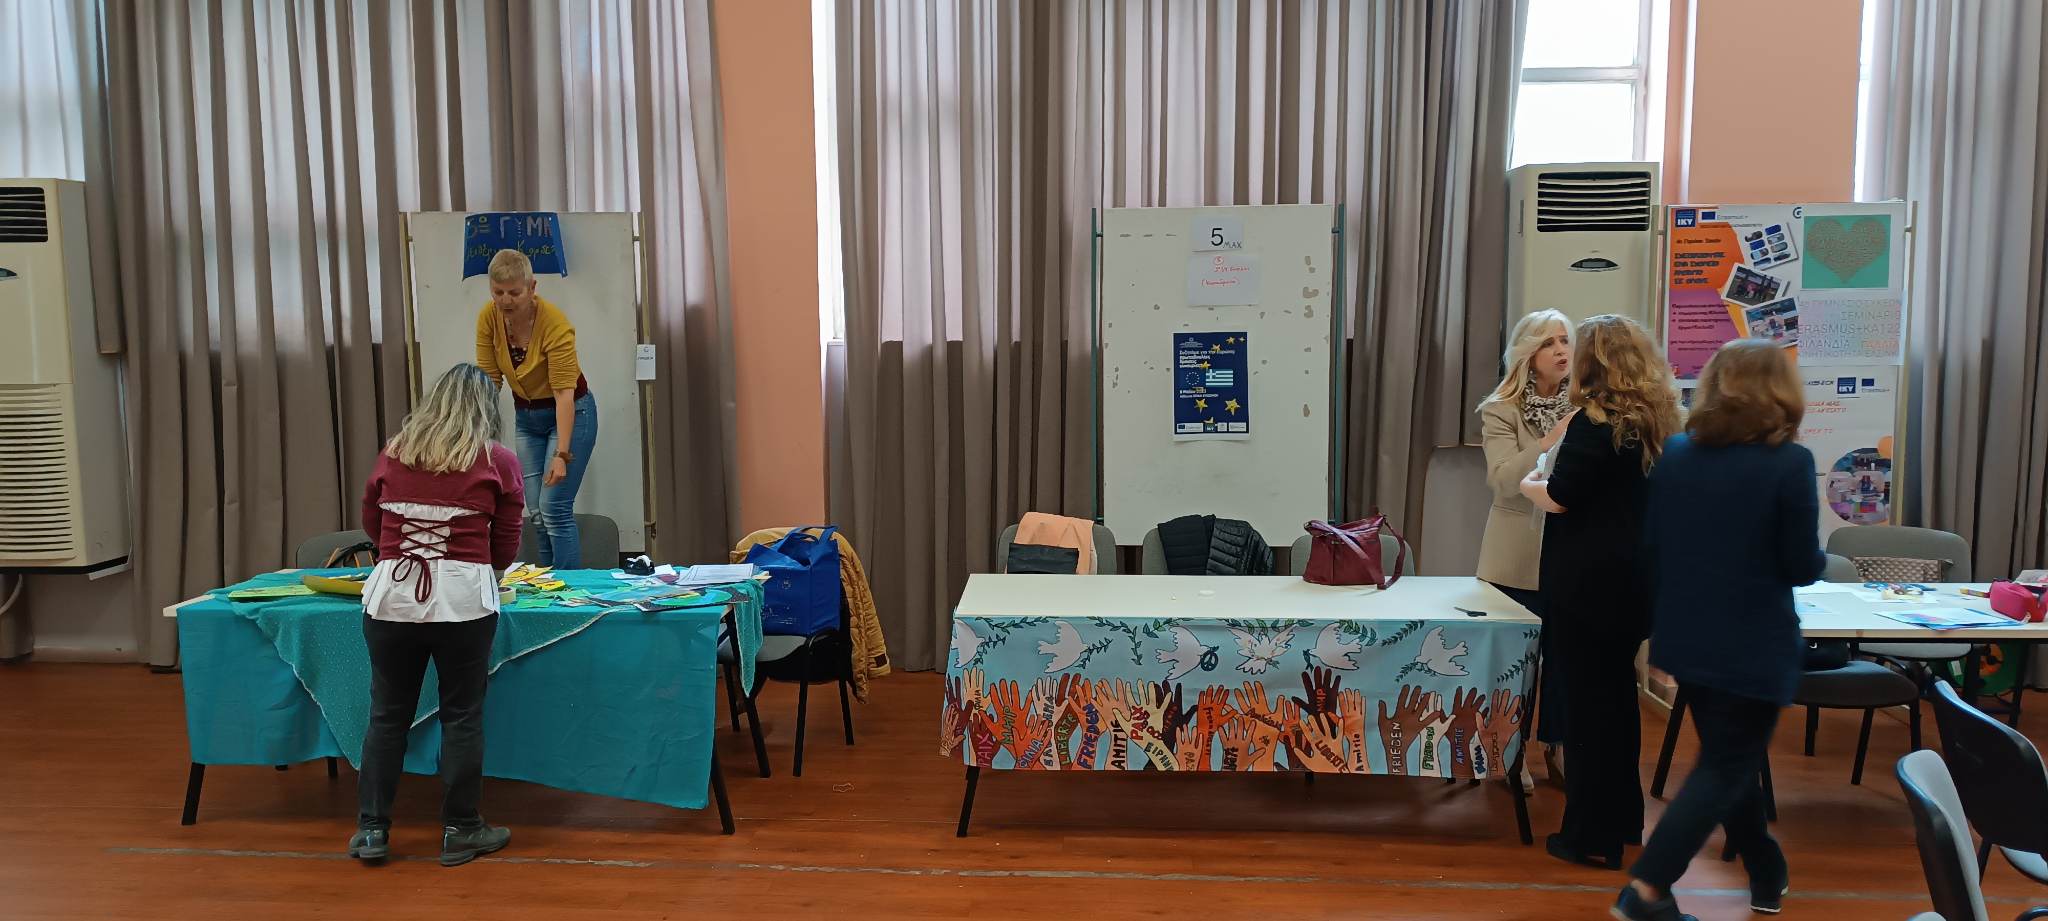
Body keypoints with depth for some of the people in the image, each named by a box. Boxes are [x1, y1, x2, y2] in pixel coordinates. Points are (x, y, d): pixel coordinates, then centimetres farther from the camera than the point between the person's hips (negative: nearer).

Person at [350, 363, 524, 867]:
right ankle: (460, 831, 17)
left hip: (391, 596, 3)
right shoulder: (498, 461, 1)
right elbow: (505, 551, 5)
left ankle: (371, 830, 21)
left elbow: (370, 523, 22)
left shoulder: (393, 454, 9)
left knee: (387, 714, 13)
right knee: (462, 716, 7)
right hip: (463, 599, -3)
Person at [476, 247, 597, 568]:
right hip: (526, 416, 6)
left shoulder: (555, 324, -27)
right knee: (536, 513, 4)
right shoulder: (488, 318, -12)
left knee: (554, 508, -13)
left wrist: (562, 455, -32)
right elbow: (489, 379, -7)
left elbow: (564, 393, -27)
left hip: (569, 413, -5)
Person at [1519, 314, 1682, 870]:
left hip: (1590, 579, -8)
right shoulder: (1657, 421, 8)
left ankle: (1593, 835, 7)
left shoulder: (1596, 421, -15)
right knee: (1617, 692, 19)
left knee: (1588, 698, 0)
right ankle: (1623, 815, 30)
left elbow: (1560, 498, -16)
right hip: (1635, 576, 8)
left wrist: (1530, 484, 3)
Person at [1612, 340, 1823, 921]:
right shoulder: (1789, 463, -15)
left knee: (1729, 758, 22)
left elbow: (1651, 547, 5)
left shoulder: (1674, 454, 0)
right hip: (1752, 646, -5)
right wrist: (1819, 556, 12)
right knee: (1727, 766, 5)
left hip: (1686, 638, 5)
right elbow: (1802, 568, -10)